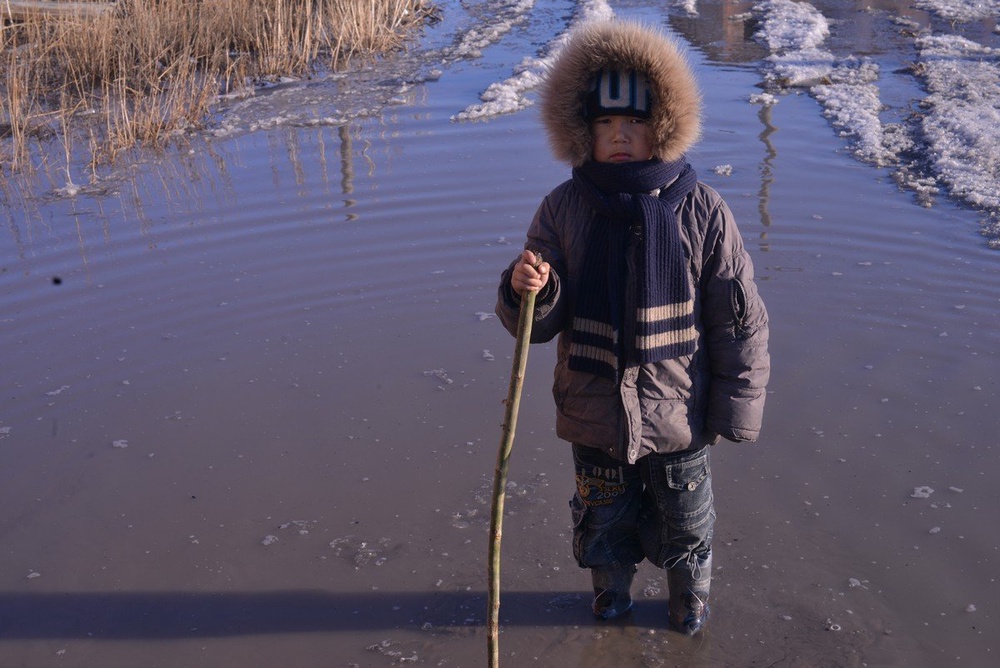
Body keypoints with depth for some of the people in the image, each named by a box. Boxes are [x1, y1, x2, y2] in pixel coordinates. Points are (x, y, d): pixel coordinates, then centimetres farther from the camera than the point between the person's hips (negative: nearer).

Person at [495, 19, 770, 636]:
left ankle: (691, 595, 51)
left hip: (679, 418, -1)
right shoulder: (563, 210, -8)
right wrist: (526, 291, -29)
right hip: (594, 416, 2)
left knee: (686, 521, 21)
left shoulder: (701, 210, -13)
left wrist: (736, 408, -5)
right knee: (604, 518, 23)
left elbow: (741, 318, -7)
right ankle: (612, 592, 52)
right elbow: (539, 325, -7)